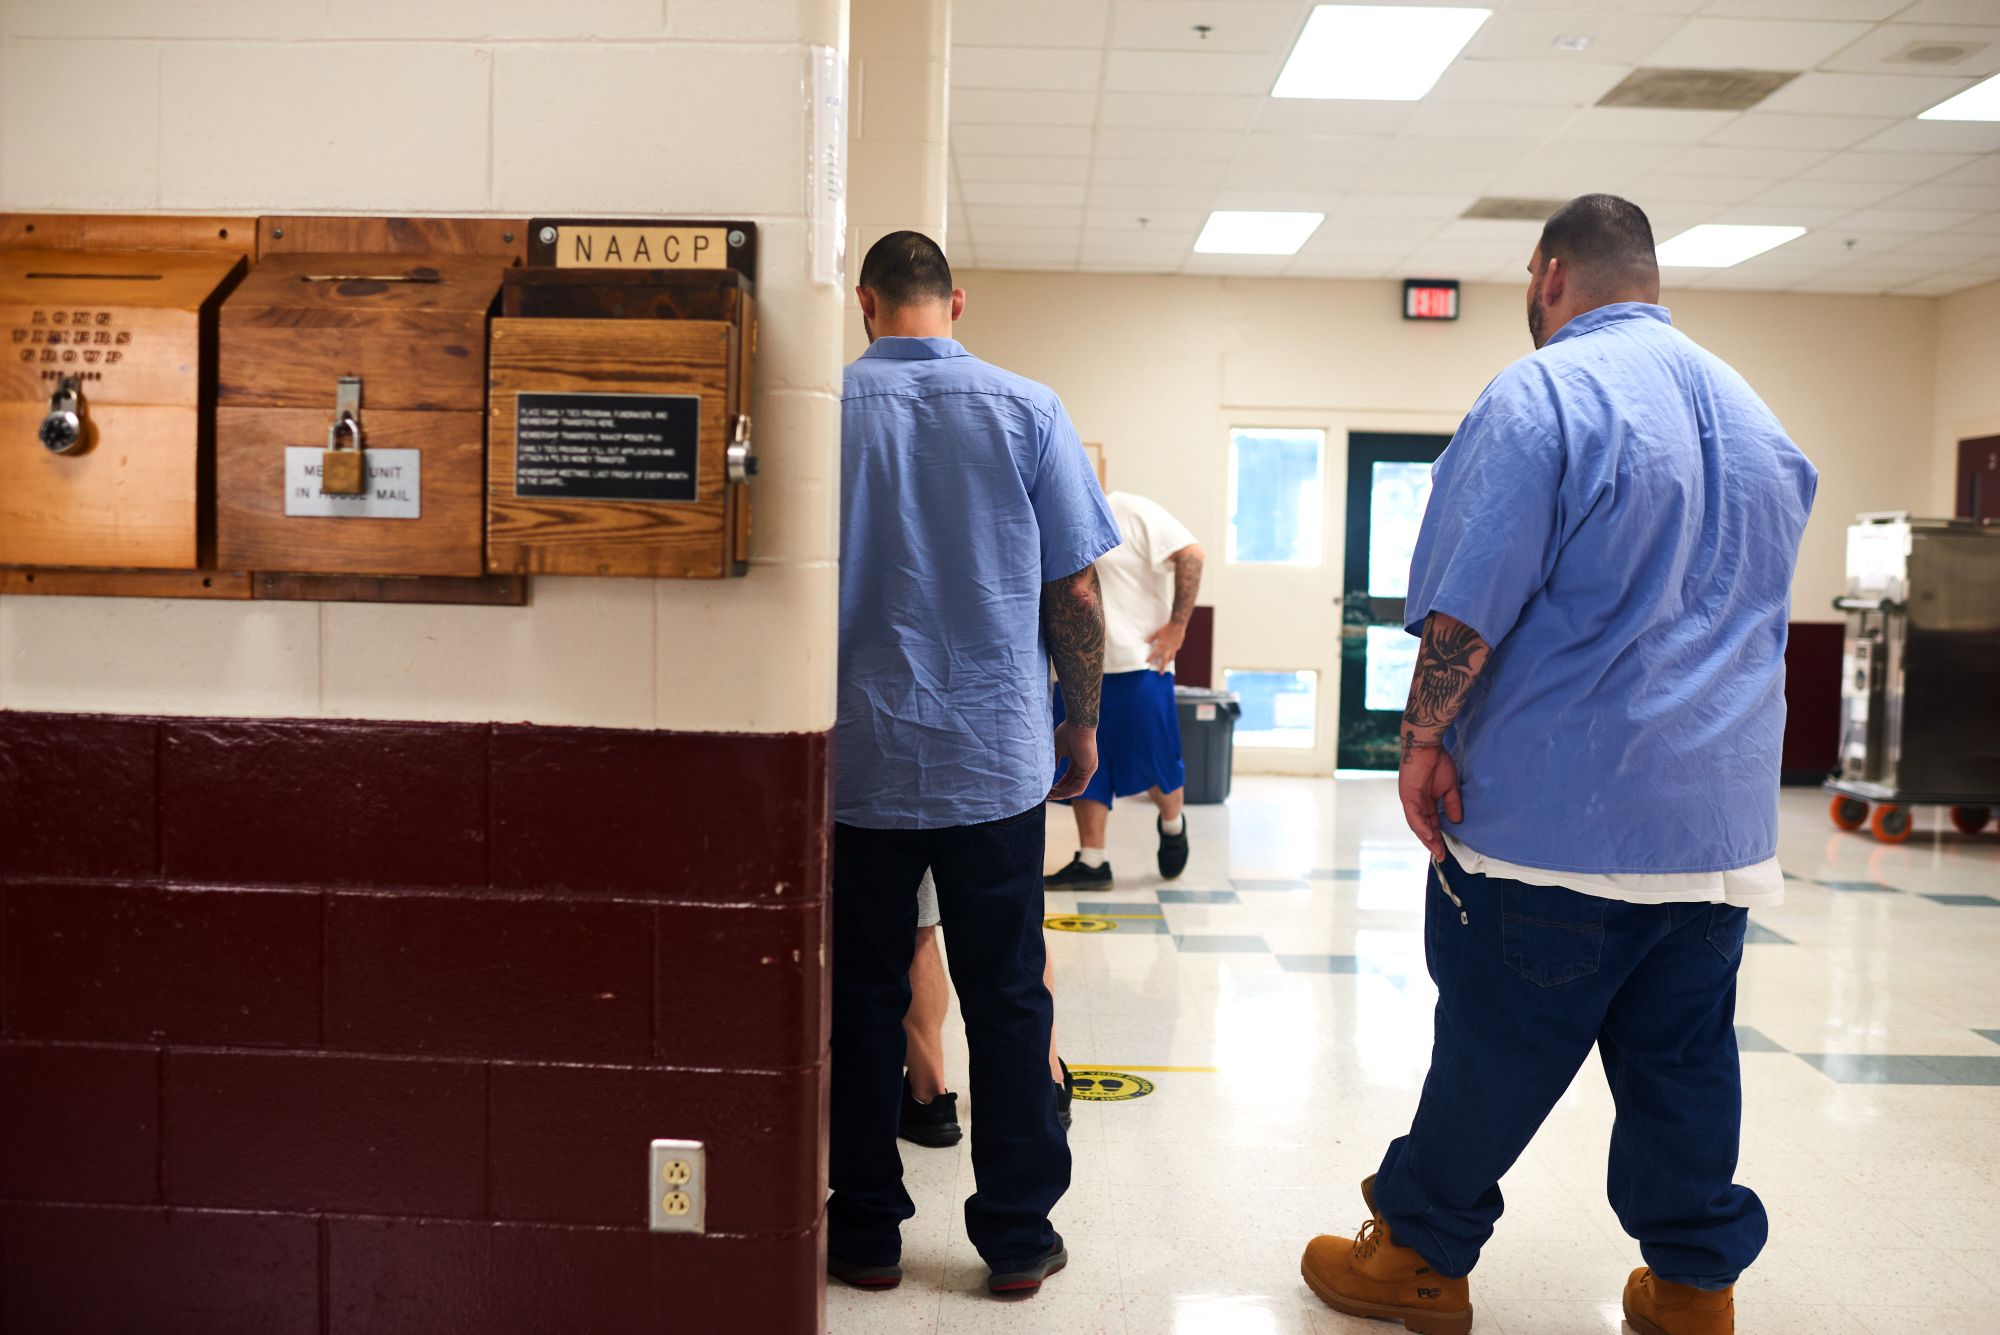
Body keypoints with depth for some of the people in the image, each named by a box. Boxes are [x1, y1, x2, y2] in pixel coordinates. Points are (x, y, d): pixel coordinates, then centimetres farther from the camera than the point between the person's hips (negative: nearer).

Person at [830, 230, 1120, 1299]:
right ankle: (1017, 1236, 20)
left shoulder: (824, 408, -3)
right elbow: (1075, 590, -2)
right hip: (996, 758, 0)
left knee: (863, 1000, 11)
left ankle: (866, 1233, 21)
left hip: (858, 759, 0)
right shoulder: (1027, 410, -2)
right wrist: (1082, 723, 11)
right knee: (1006, 1001, 10)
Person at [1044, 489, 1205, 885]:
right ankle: (1091, 860, 11)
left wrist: (1177, 624, -14)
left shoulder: (1130, 512, -6)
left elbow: (1190, 554, -11)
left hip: (1138, 663, -5)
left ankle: (1172, 826, 32)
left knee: (1155, 762, 3)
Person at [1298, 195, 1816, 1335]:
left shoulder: (1542, 397, -11)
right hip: (1721, 822, 7)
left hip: (1554, 815, -6)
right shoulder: (1758, 417, 14)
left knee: (1497, 1048, 5)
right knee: (1686, 1061, 14)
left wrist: (1425, 737, -9)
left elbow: (1466, 608, -19)